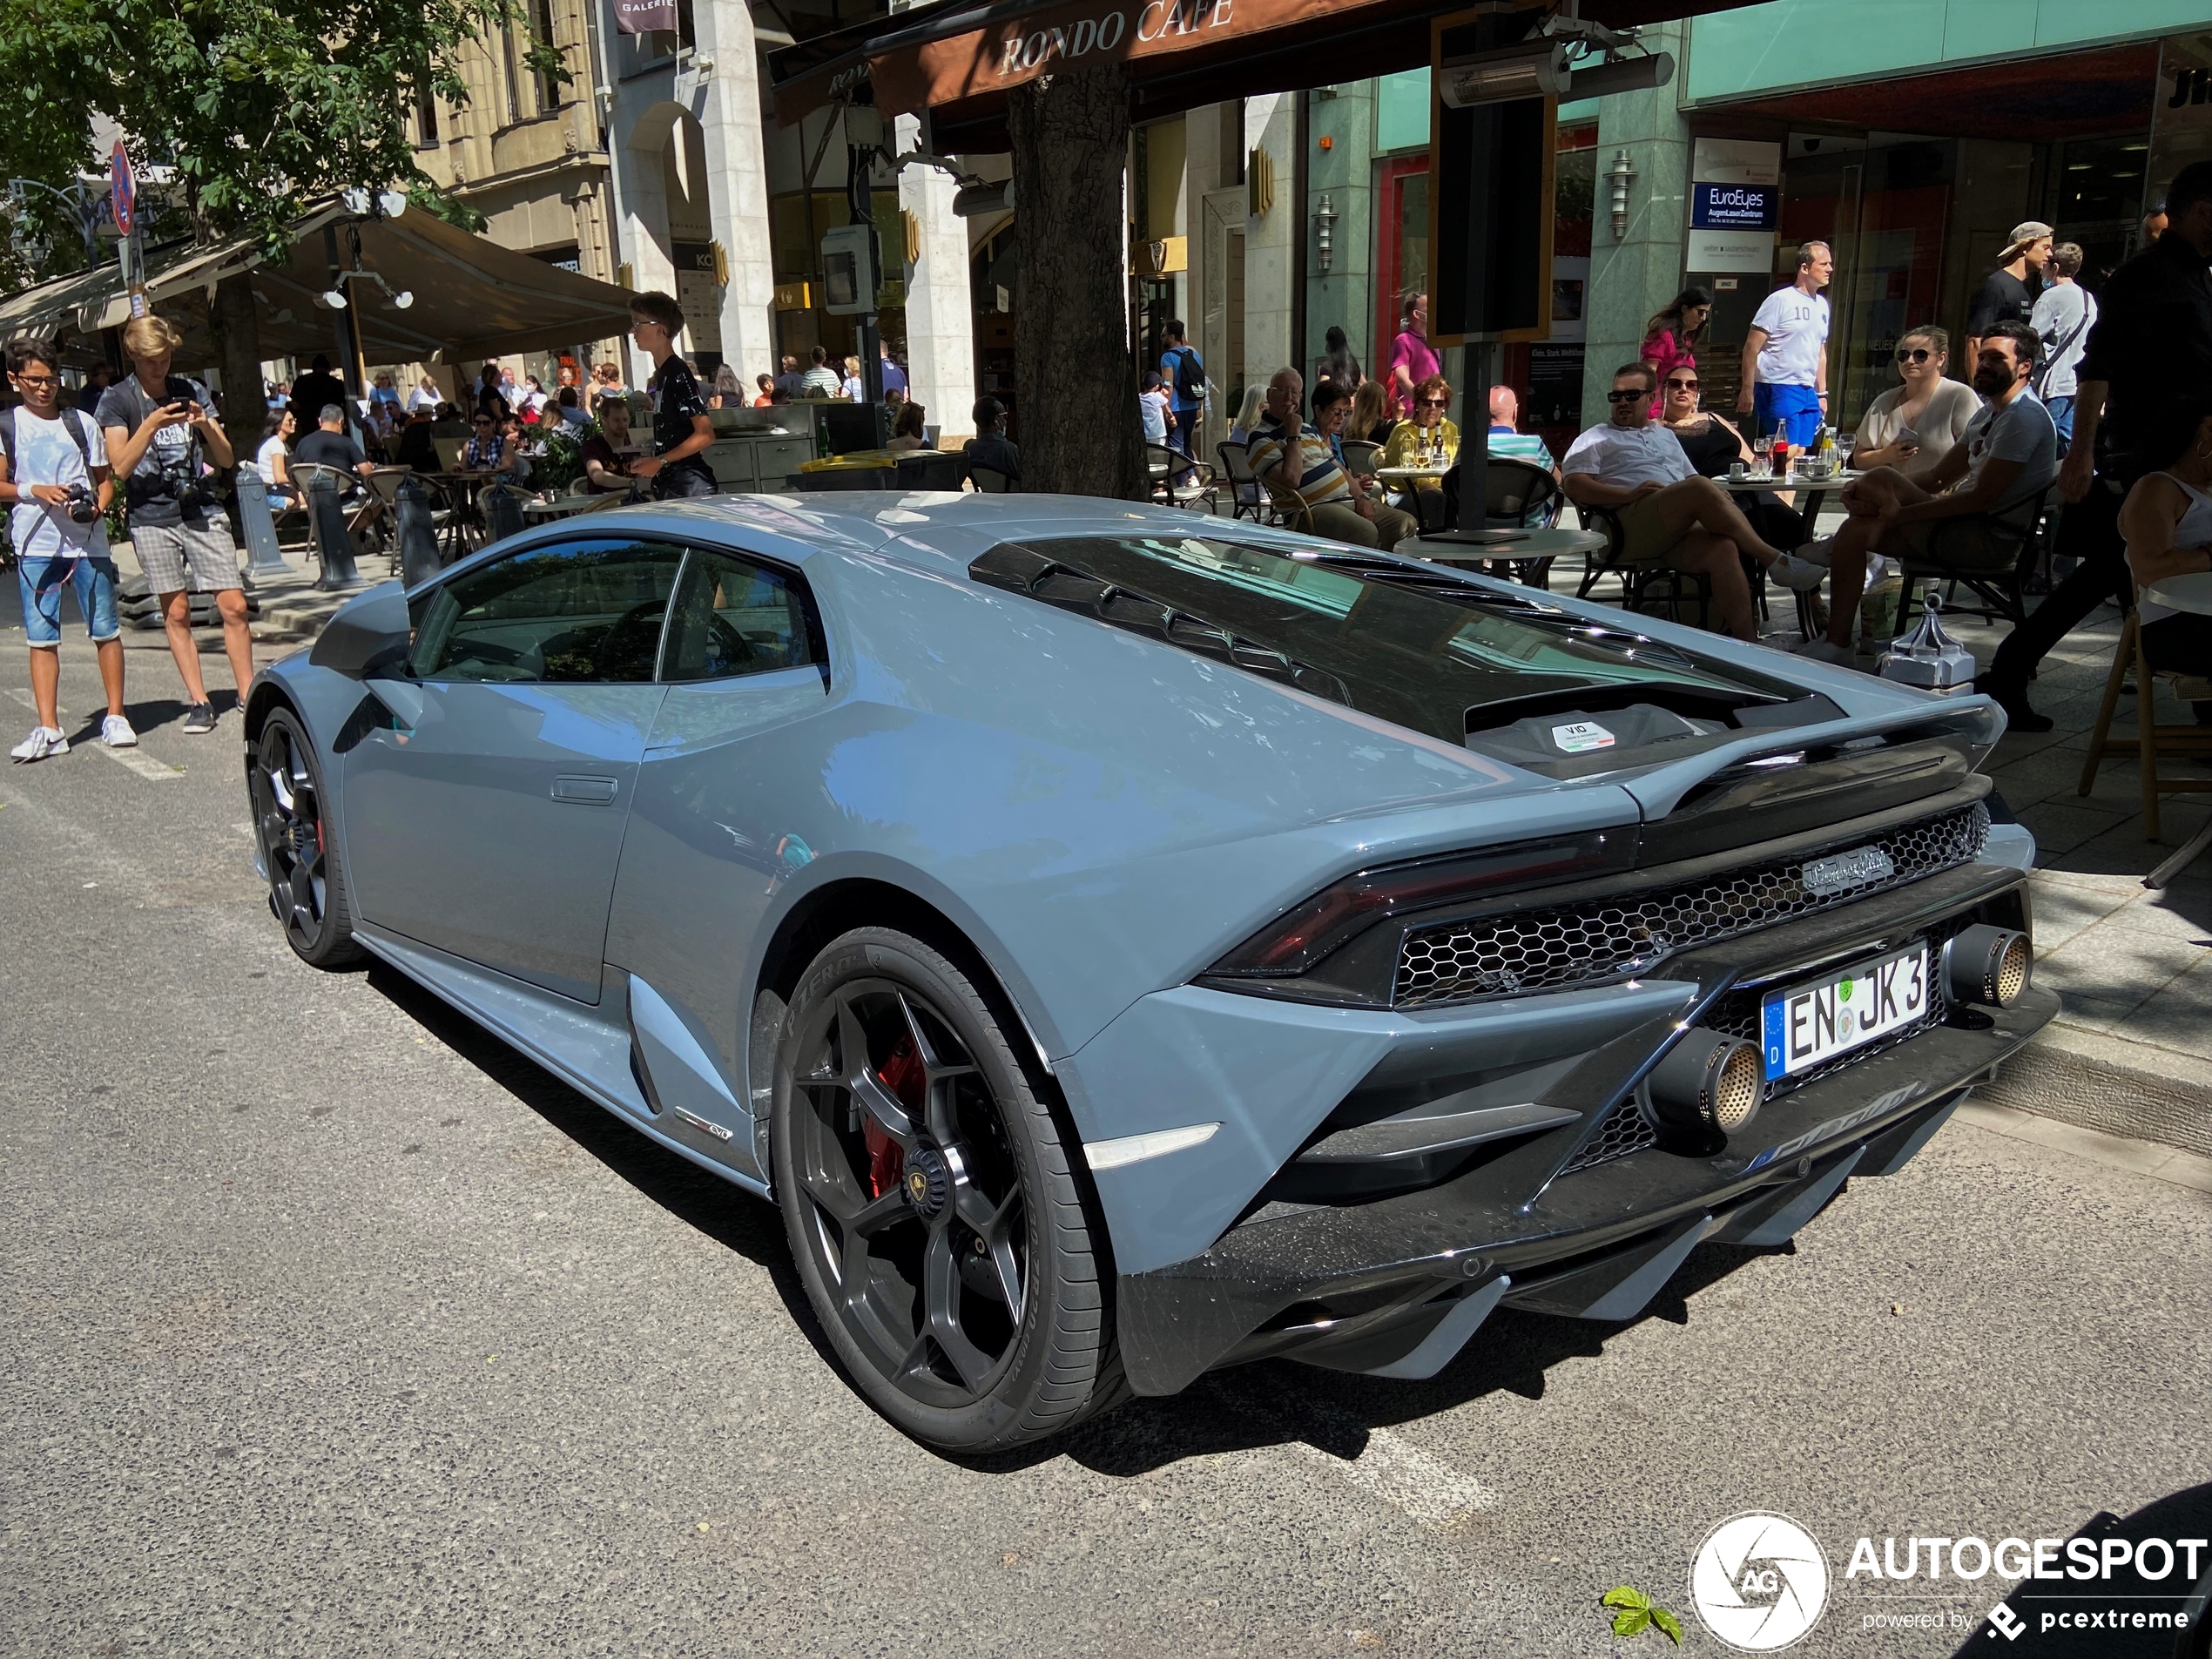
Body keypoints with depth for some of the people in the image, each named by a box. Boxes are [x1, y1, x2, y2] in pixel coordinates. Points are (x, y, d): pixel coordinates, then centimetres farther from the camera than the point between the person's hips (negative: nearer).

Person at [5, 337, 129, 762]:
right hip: (35, 545, 0)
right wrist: (34, 491, -12)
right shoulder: (7, 426, 8)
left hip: (88, 540, 0)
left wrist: (97, 506, -8)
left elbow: (105, 479, 12)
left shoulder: (81, 422, 9)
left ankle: (116, 717, 10)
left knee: (105, 629, 0)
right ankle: (48, 730, -1)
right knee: (42, 637, -1)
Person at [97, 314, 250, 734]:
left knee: (234, 605, -5)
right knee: (176, 613, 0)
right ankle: (198, 702, 5)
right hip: (152, 519, -2)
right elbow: (120, 466, -7)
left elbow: (226, 459, 9)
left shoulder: (192, 392, 12)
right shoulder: (116, 400, 3)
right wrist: (151, 425, -18)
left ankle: (249, 696, 2)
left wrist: (205, 425, -10)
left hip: (202, 512, 2)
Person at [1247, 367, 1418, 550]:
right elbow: (1291, 480, -19)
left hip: (1350, 500, 9)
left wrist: (1361, 497, 8)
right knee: (1365, 532, -36)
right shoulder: (1261, 439, -5)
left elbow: (1337, 467, 24)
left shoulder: (1308, 430, 23)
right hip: (1313, 508, -9)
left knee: (1407, 525, -2)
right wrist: (1294, 437, -12)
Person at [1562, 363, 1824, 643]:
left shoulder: (1666, 436, 36)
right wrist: (1629, 495, -12)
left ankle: (1746, 640, -40)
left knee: (1723, 547, -31)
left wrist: (1716, 496, 7)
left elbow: (1692, 478, 33)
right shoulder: (1595, 439, 19)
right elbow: (1573, 485, 2)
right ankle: (1777, 561, -28)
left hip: (1677, 532, 5)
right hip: (1630, 527, -5)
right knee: (1702, 488, -31)